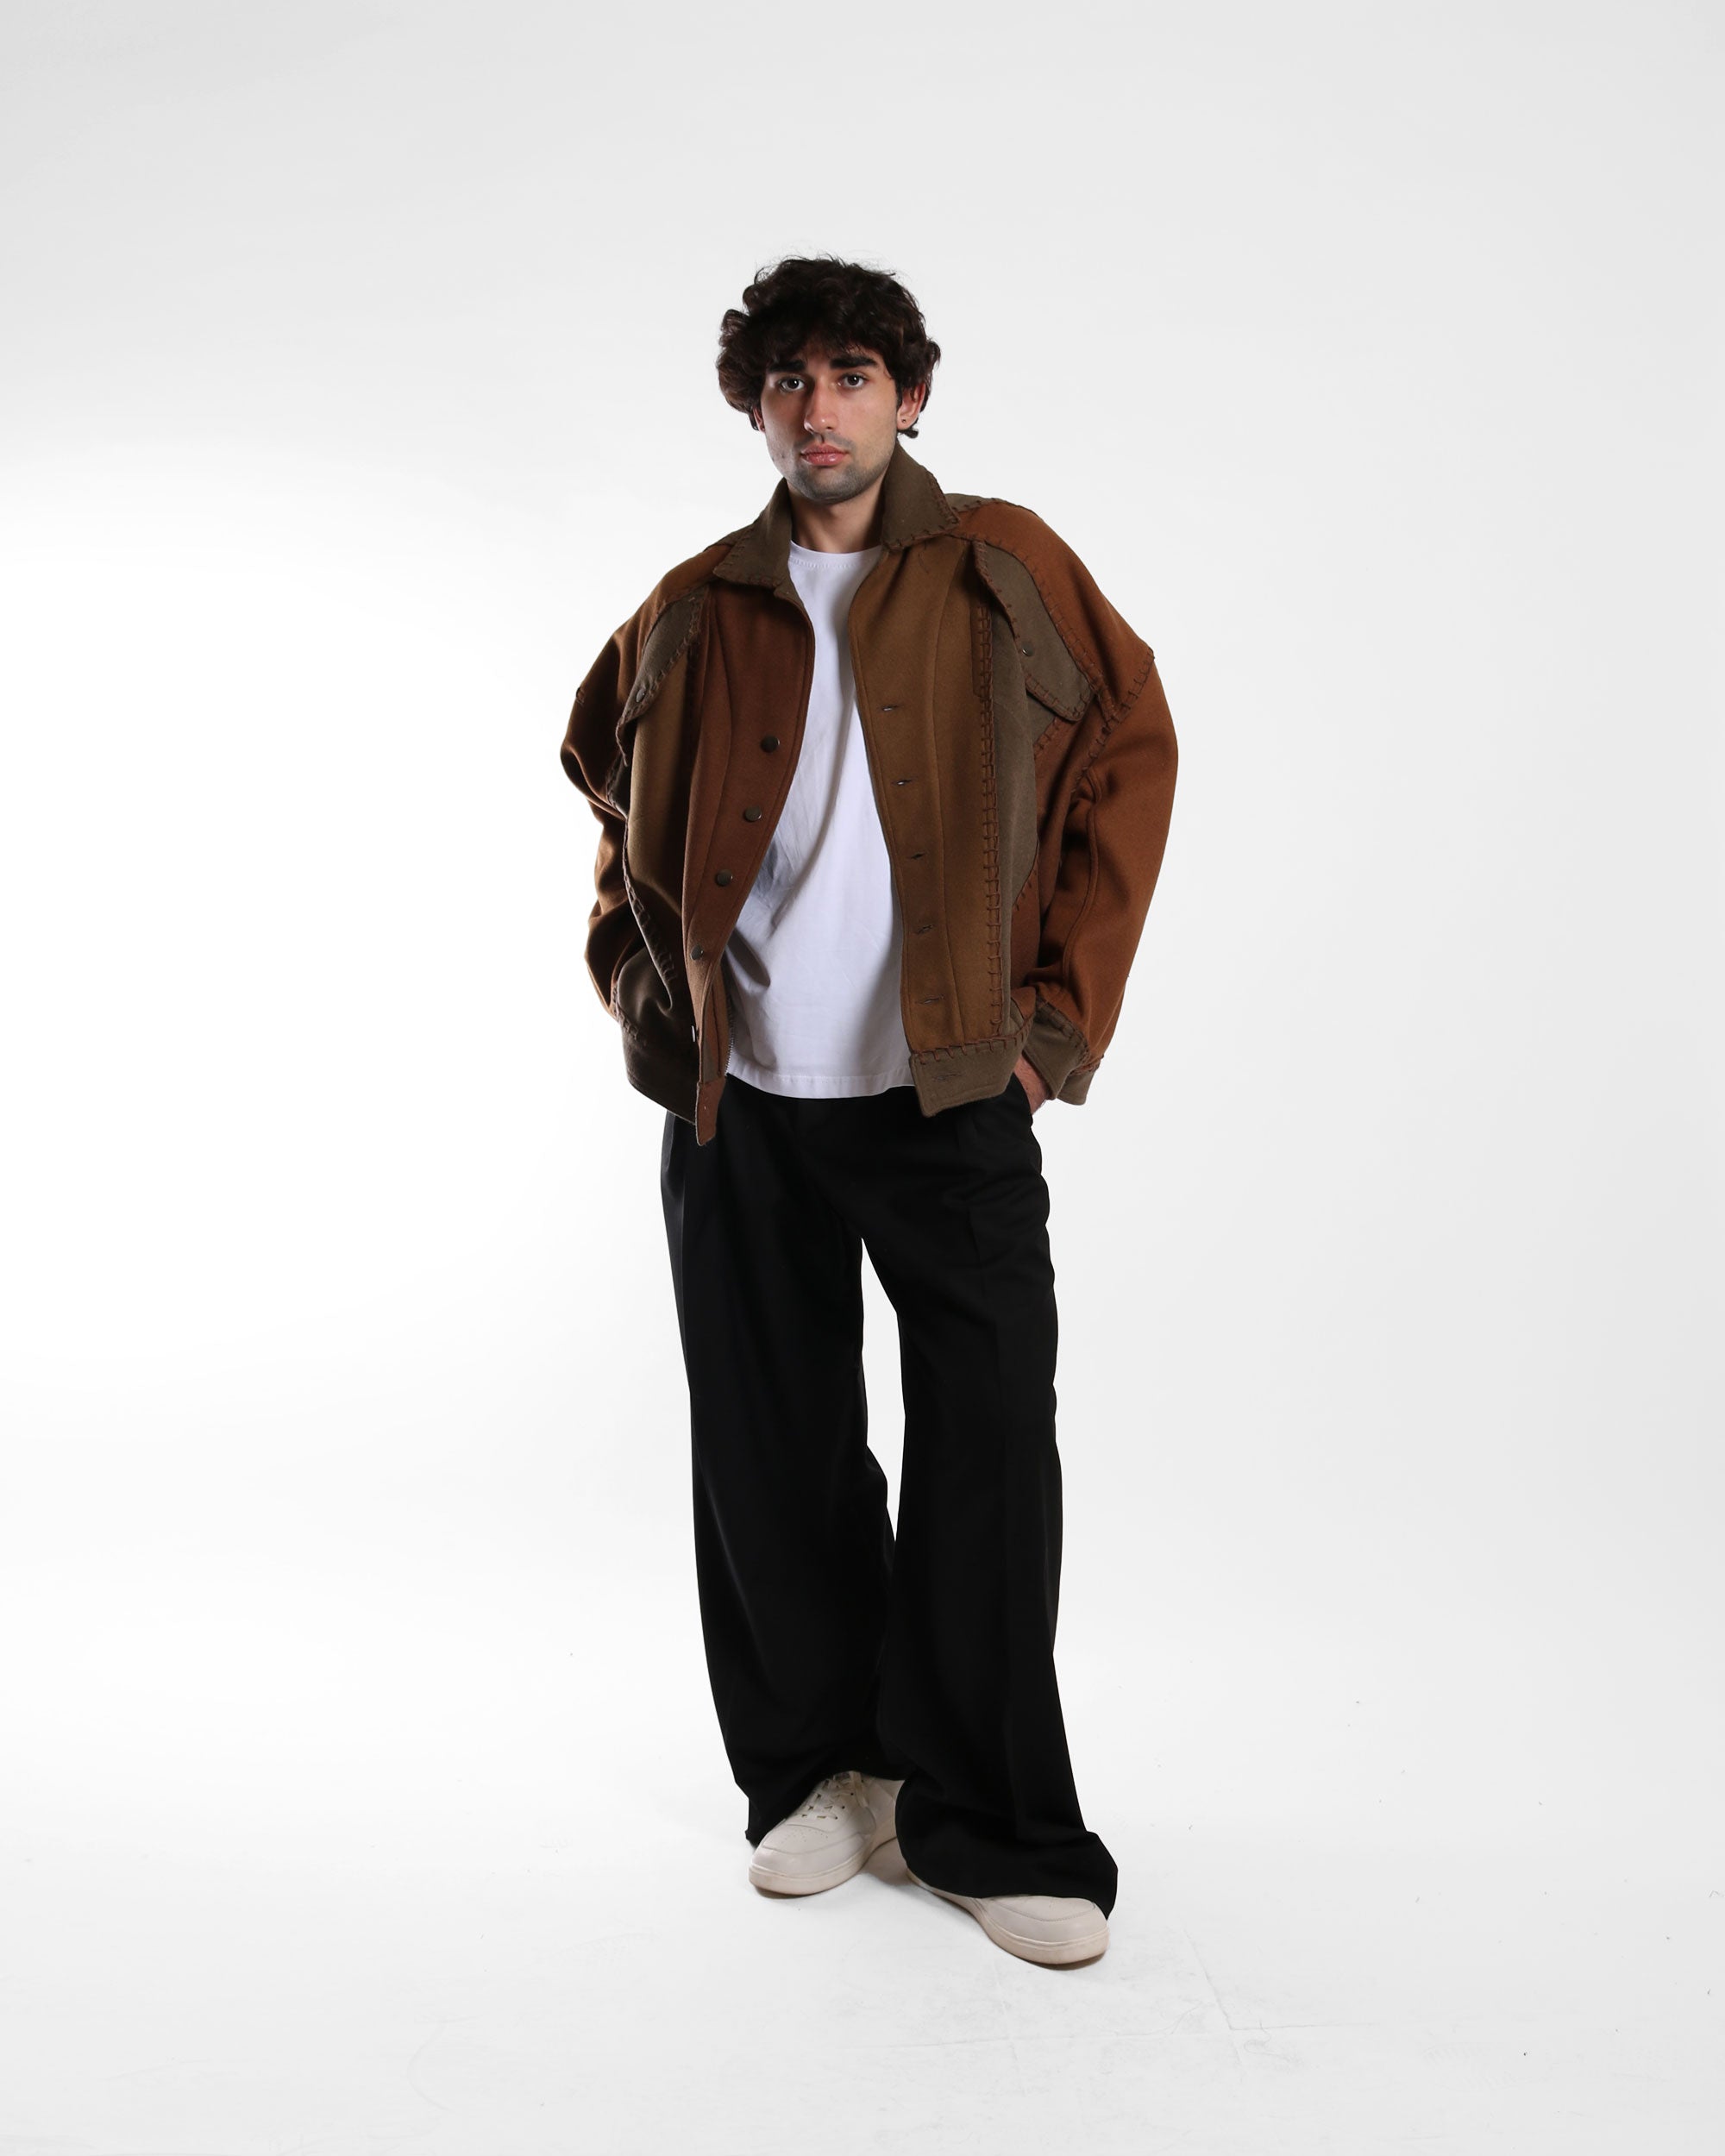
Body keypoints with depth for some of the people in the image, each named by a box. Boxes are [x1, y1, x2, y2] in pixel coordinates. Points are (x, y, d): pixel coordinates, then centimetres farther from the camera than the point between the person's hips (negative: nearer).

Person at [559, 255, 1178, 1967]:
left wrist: (1066, 1005, -2)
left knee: (990, 1459, -1)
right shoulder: (697, 610, 7)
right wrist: (640, 979, 11)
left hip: (952, 1094, -2)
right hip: (740, 1106, 3)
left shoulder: (1003, 570, 1)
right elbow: (613, 786, 23)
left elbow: (1132, 755, 4)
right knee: (771, 1460, 9)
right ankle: (819, 1771, 28)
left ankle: (991, 1828, 14)